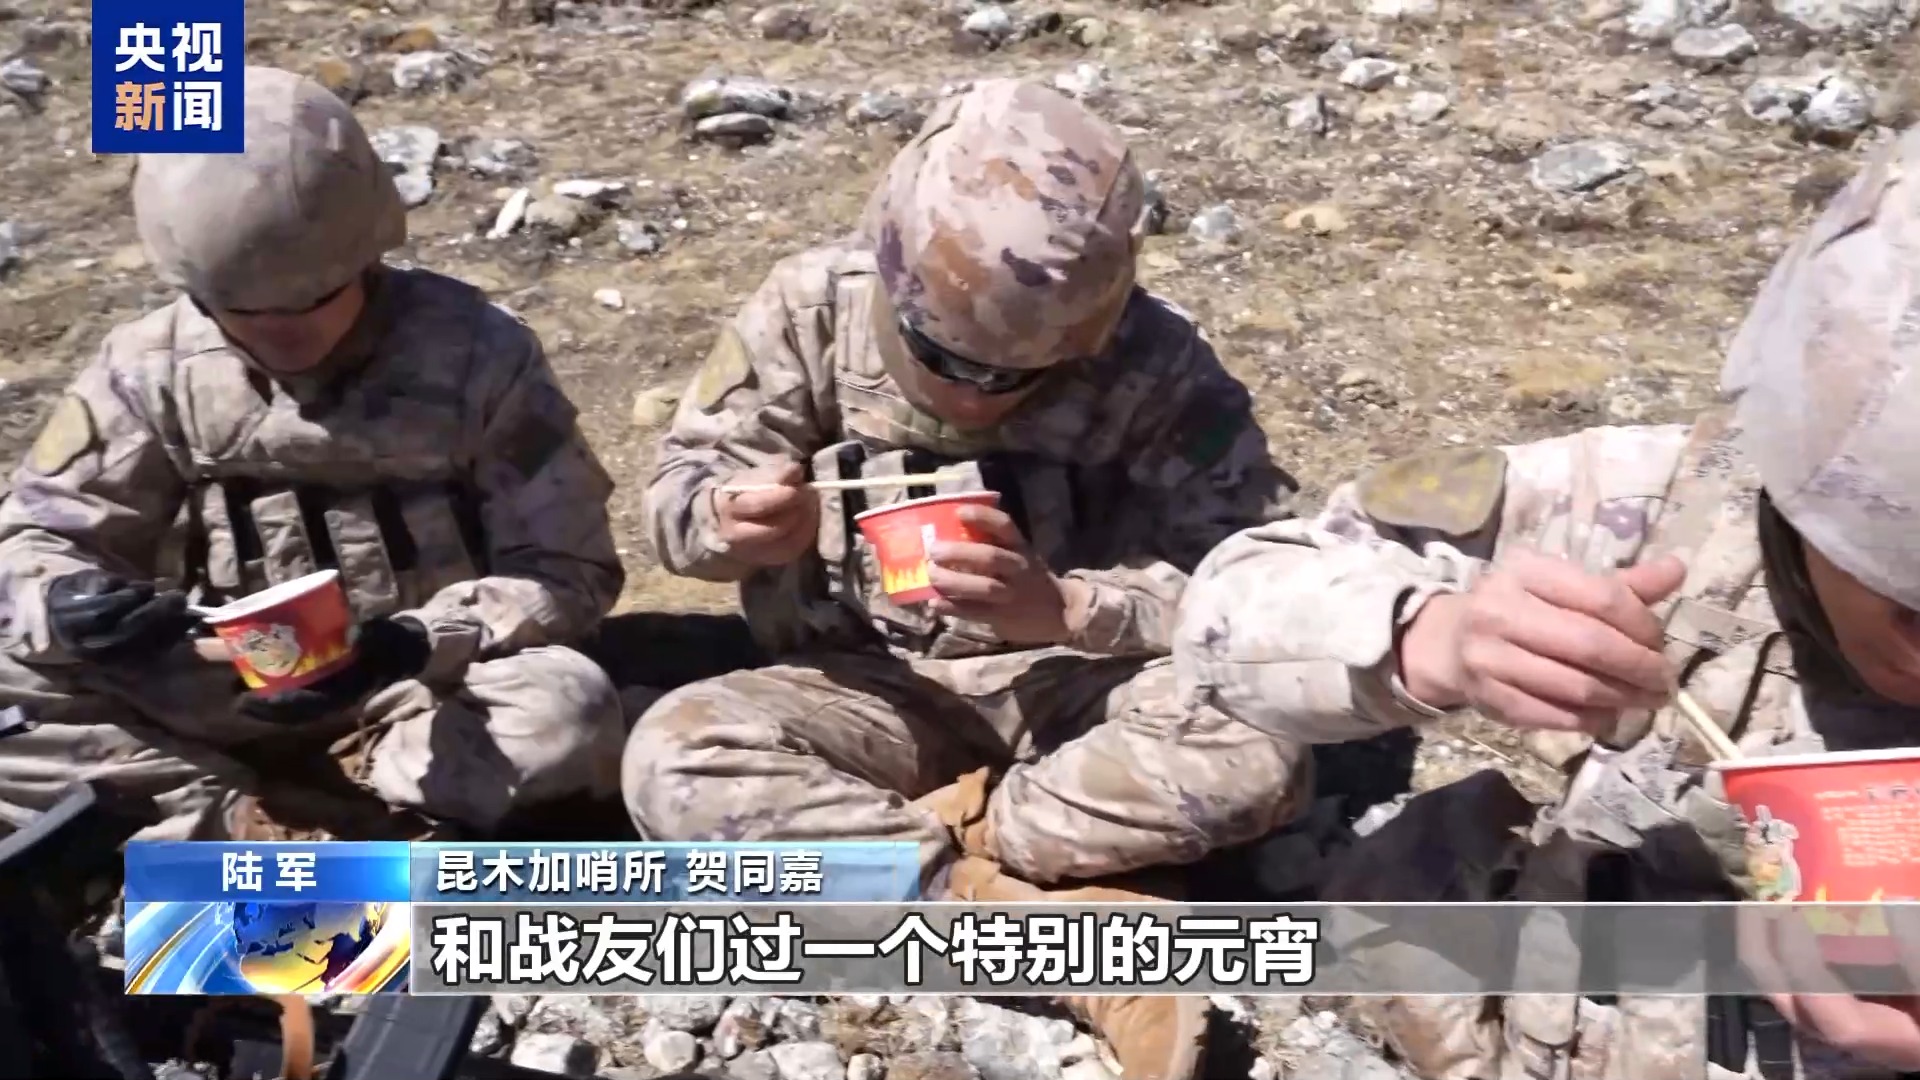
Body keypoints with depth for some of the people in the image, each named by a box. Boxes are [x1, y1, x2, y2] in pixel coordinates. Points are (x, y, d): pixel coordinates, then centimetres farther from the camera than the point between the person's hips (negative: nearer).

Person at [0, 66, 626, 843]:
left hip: (426, 692, -2)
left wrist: (418, 643, -29)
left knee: (570, 709, -33)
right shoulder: (154, 369, -3)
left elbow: (567, 568, -12)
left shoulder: (476, 352, -11)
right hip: (218, 706, 3)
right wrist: (68, 604, -23)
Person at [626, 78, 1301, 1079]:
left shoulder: (1153, 362, -16)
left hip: (1070, 684, -1)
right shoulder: (814, 307, -11)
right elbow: (682, 484, -4)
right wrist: (732, 524, -29)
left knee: (1255, 748, -30)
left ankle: (915, 840, -15)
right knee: (673, 758, -27)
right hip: (864, 691, 2)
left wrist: (1061, 608, -35)